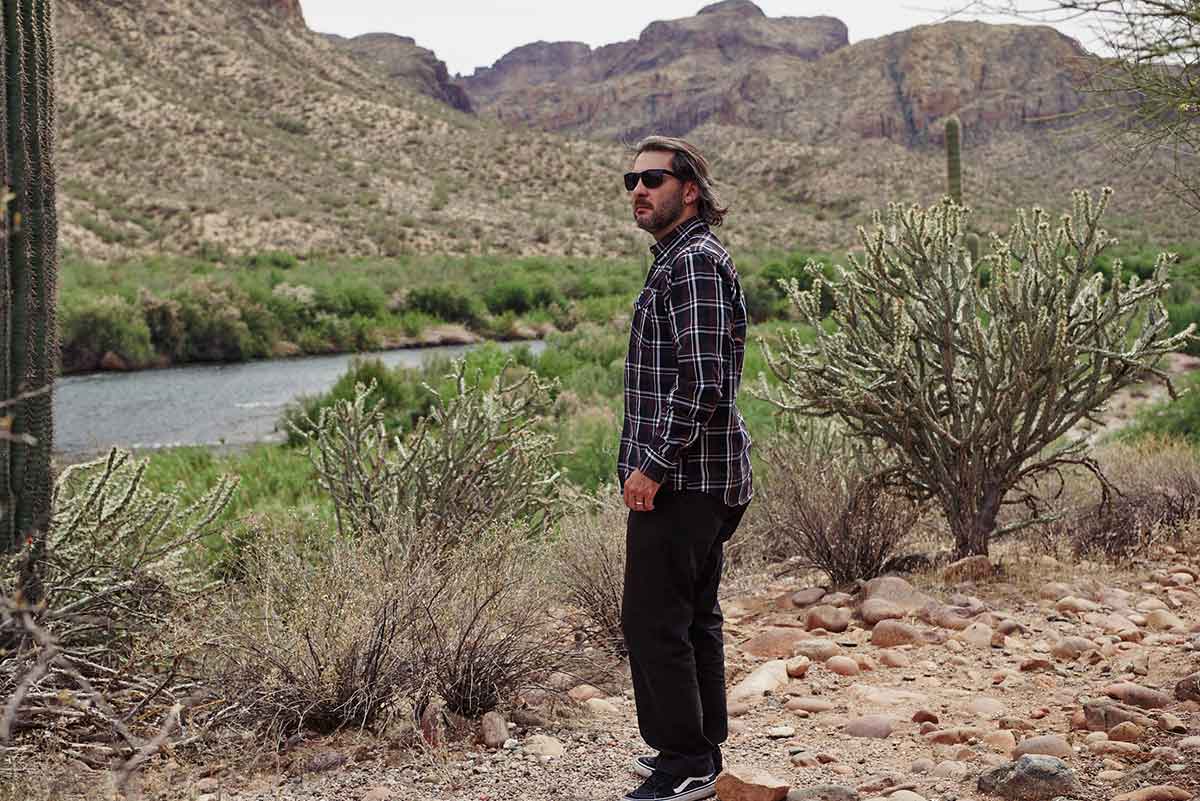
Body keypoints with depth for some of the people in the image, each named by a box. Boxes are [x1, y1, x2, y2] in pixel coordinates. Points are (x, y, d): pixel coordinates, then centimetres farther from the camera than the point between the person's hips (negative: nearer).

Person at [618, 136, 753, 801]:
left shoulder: (694, 261, -15)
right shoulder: (678, 258, 18)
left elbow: (703, 379, -23)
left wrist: (653, 463, -20)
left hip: (680, 479, -11)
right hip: (700, 477, 11)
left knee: (652, 621, -6)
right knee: (694, 617, 16)